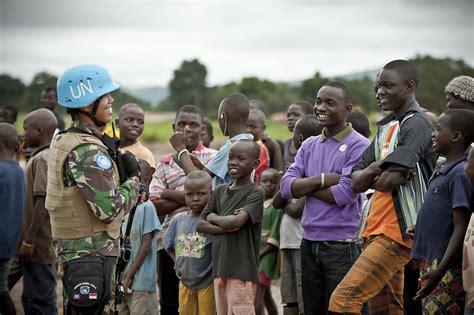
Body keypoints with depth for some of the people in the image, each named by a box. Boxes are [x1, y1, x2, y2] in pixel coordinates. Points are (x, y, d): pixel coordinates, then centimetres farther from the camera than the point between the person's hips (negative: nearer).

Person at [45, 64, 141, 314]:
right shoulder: (87, 151, -19)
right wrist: (133, 181, -6)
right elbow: (110, 209, -22)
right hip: (91, 254, -10)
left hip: (72, 247, 10)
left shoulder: (63, 141, 12)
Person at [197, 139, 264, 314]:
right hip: (220, 269, 6)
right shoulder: (220, 191, 13)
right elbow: (200, 225, 8)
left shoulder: (255, 192, -5)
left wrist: (212, 217, 0)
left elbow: (235, 222, -18)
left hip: (242, 271, -6)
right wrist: (224, 227, -9)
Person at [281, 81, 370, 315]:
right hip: (309, 243, 7)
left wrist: (305, 186, -4)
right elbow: (286, 187, 2)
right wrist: (322, 179, -13)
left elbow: (344, 194, -18)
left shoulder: (359, 146, -8)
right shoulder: (309, 146, 12)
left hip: (341, 246, -6)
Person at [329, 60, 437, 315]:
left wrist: (373, 176, 1)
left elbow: (389, 181, -21)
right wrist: (378, 169, -10)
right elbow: (357, 182, 11)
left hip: (397, 232, -9)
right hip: (376, 230, 9)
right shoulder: (385, 128, 17)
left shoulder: (417, 124, -10)